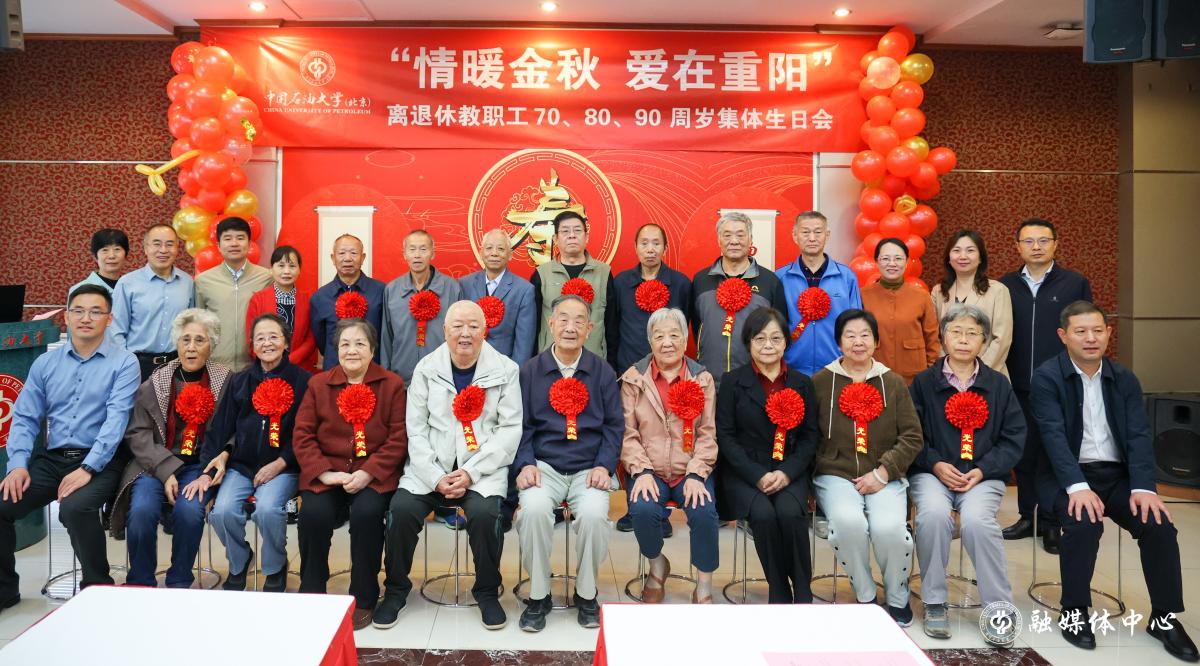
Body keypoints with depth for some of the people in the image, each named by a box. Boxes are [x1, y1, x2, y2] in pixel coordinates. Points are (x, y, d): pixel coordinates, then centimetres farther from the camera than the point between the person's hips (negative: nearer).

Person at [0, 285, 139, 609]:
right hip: (50, 459, 5)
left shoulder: (123, 362, -2)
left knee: (75, 508, -32)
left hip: (99, 462, -5)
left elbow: (116, 419, -12)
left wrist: (87, 469, -21)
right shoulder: (45, 363, 13)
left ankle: (97, 590, -9)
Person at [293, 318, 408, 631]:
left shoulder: (392, 384, 3)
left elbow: (398, 439, -3)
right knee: (313, 512, -27)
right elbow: (302, 436, 4)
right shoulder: (318, 384, 9)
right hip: (327, 473, 2)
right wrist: (325, 473, -11)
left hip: (374, 474, -2)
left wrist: (368, 473, -15)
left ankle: (364, 599, -9)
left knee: (366, 512, -30)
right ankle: (311, 593, -2)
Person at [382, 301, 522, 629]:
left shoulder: (505, 370, 2)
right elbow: (416, 429, 3)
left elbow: (510, 429, -3)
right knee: (402, 509, -22)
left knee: (485, 513, -29)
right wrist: (436, 477, -11)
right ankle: (397, 589, 5)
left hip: (484, 467, -1)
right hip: (431, 466, 2)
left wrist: (471, 472, -13)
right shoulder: (426, 368, 6)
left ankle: (487, 591, -1)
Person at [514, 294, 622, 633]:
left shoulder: (602, 371, 9)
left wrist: (604, 466, -5)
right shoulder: (530, 370, 8)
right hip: (544, 465, 0)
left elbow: (614, 425, 8)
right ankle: (538, 595, -7)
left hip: (589, 467, 0)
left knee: (593, 513, -30)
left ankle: (586, 594, -2)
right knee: (533, 509, -31)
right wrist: (525, 463, -8)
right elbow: (521, 424, 7)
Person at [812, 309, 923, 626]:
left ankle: (897, 598, 5)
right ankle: (865, 597, -3)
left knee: (889, 528, -27)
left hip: (884, 477, 1)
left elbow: (912, 437, 6)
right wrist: (821, 471, -10)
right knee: (849, 522, -31)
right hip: (836, 475, -1)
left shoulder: (893, 383, 10)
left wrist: (882, 472, -6)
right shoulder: (821, 381, 7)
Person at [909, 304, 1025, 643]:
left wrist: (982, 470, -8)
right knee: (934, 513, -32)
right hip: (932, 473, 0)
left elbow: (1013, 439, 7)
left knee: (976, 519, -31)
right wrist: (936, 465, -12)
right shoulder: (923, 383, 9)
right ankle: (934, 603, -14)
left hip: (983, 475, 0)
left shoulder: (998, 385, 12)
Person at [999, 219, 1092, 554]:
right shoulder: (1005, 286, 6)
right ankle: (1027, 517, 21)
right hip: (1018, 387, 2)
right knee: (1023, 453, 9)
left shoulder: (1076, 283, 2)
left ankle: (1051, 523, 14)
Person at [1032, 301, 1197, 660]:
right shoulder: (1046, 377, -5)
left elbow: (1139, 436, 0)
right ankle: (1074, 611, -10)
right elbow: (1054, 435, -16)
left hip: (1117, 474, 4)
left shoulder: (1125, 379, 9)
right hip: (1067, 475, -4)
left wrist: (1143, 487, -16)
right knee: (1084, 523, -31)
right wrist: (1077, 486, -28)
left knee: (1160, 524, -19)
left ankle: (1165, 616, 2)